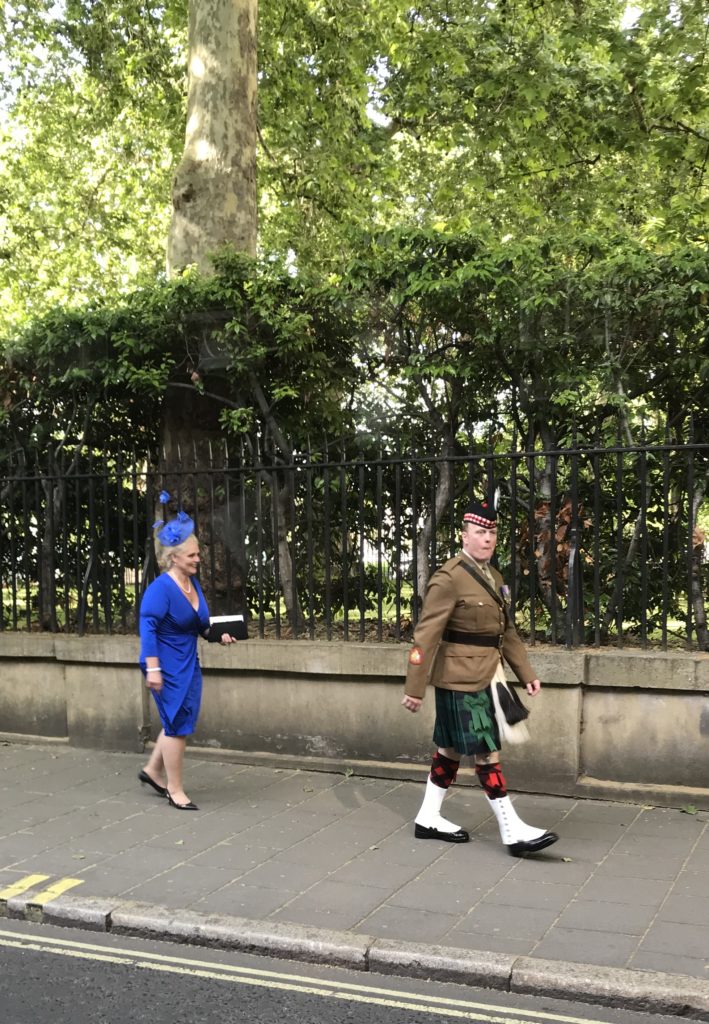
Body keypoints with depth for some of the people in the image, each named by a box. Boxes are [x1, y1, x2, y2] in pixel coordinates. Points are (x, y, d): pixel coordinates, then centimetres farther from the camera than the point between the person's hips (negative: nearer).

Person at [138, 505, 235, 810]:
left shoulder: (193, 584, 6)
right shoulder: (160, 588, -18)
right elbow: (148, 627, -22)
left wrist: (218, 635, 0)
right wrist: (152, 668, -27)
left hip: (188, 665, 8)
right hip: (168, 667, -8)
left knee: (182, 721, 17)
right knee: (177, 724, -1)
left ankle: (153, 770, 35)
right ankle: (175, 790, 11)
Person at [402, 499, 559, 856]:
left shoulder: (494, 577, 12)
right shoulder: (448, 579, -16)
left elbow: (507, 631, 18)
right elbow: (426, 636, -17)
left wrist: (526, 673, 13)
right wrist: (415, 688, -17)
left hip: (485, 677, 9)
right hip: (461, 680, -9)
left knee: (451, 748, 15)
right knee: (486, 751, -4)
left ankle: (428, 818, 25)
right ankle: (512, 832, 1)